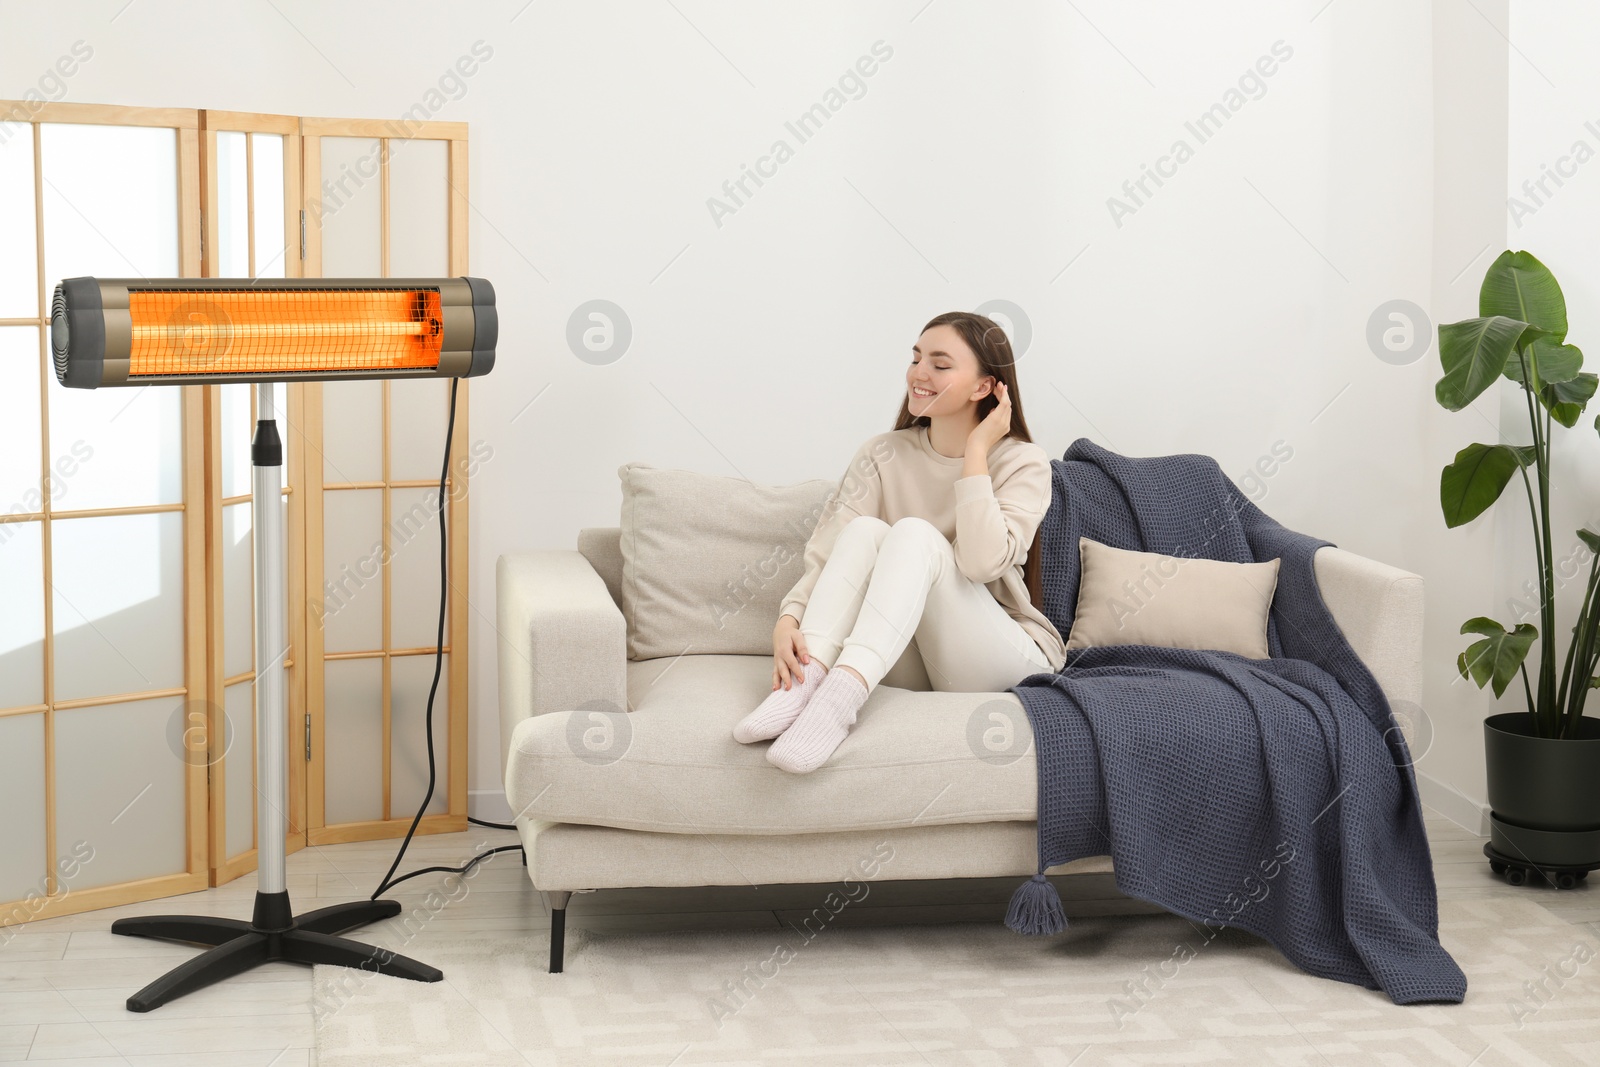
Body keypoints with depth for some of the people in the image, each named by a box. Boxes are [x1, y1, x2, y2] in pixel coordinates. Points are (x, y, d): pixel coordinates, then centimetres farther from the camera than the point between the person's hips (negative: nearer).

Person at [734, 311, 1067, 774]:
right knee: (865, 529, -23)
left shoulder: (1022, 463, -5)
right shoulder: (882, 455, 3)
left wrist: (976, 451, -17)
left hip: (997, 664, -3)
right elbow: (826, 556, -8)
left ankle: (840, 699, -49)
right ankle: (805, 682, -41)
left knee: (914, 533, -28)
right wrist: (788, 620, -28)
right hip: (907, 664, 3)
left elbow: (981, 562, -23)